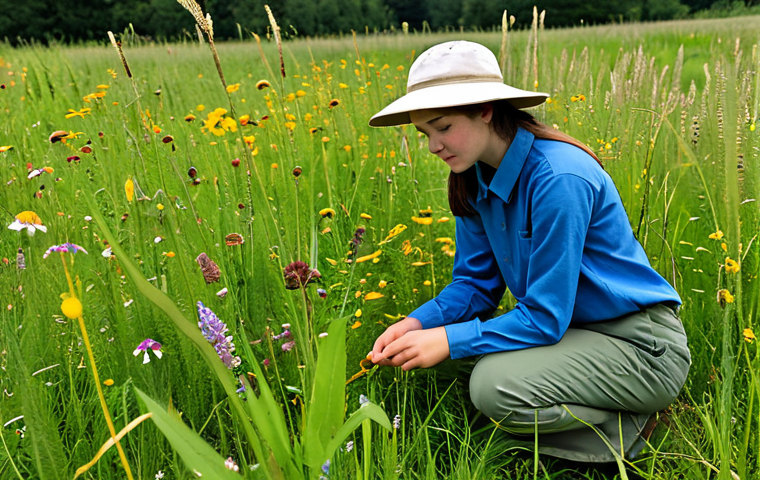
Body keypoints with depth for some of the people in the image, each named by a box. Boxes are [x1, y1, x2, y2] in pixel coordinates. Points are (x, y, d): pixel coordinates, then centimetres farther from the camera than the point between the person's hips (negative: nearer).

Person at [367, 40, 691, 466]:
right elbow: (476, 283, 4)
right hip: (574, 326, 9)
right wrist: (418, 324, -12)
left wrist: (448, 340, -26)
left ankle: (624, 424, -3)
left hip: (642, 346, -9)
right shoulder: (474, 179, 0)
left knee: (495, 385, -28)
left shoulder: (558, 177, -26)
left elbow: (546, 318, -25)